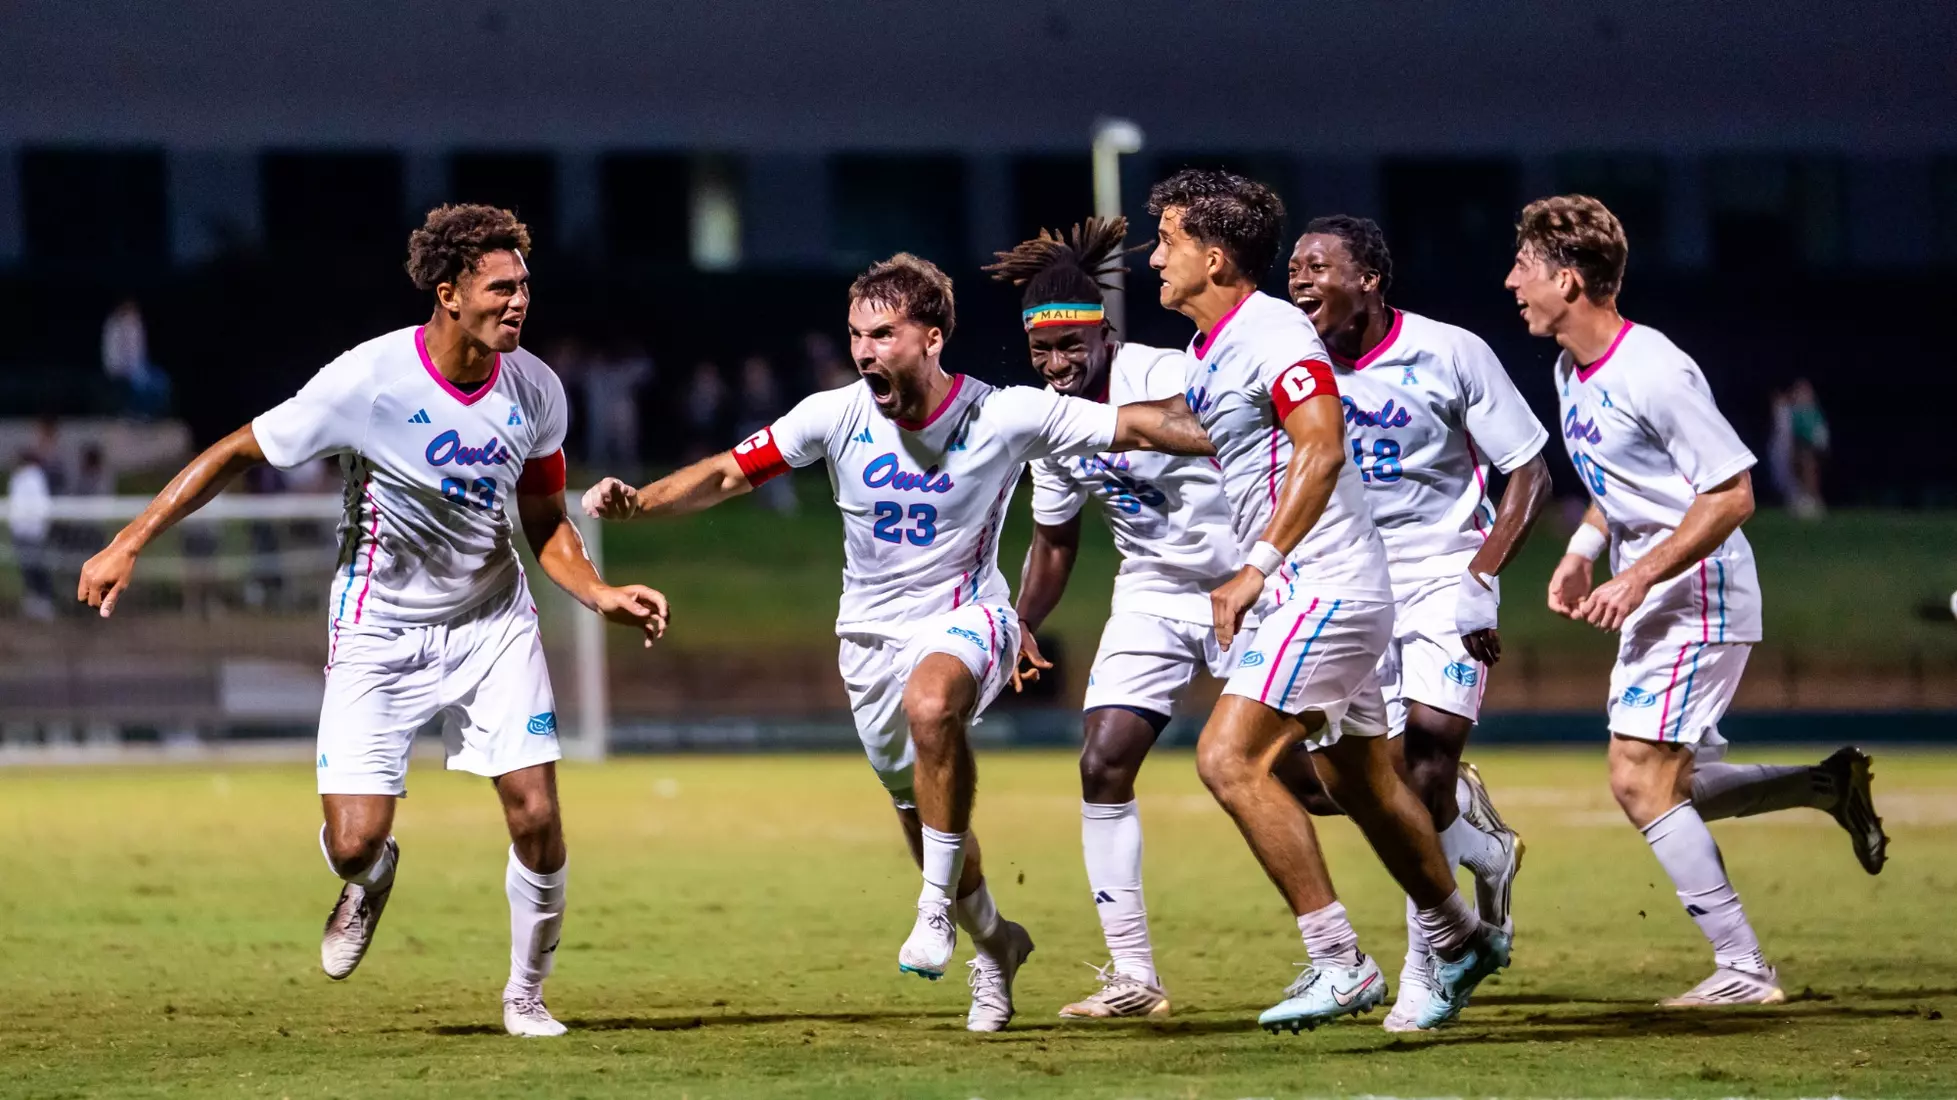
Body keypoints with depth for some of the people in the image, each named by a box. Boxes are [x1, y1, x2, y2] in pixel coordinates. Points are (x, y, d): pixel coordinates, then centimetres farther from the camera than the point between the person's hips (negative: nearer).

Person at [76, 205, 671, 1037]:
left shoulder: (534, 390, -7)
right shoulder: (370, 379, -21)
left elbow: (544, 524, 8)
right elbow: (239, 453, -11)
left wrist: (600, 595, -10)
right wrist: (129, 545, -13)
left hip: (494, 622, 3)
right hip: (380, 631, -3)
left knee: (536, 817, -8)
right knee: (354, 841, -10)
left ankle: (526, 995, 16)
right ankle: (371, 879, 30)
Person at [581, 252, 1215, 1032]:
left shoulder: (1005, 417, -16)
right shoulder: (837, 416, -11)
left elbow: (1136, 426, -13)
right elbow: (728, 474, -5)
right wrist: (634, 501, -19)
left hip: (966, 616, -4)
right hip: (873, 633, 4)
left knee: (931, 701, -38)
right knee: (922, 812, 11)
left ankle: (938, 906, -25)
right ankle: (993, 943, 39)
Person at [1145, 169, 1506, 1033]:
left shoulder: (1270, 333, -15)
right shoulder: (1208, 350, 15)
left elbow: (1322, 448, -24)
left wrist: (1257, 568, -24)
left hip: (1323, 586, -10)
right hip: (1305, 594, 10)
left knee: (1229, 759, -18)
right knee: (1362, 783, 19)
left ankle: (1339, 962, -16)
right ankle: (1460, 939, 35)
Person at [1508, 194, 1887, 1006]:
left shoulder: (1654, 373, -20)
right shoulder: (1571, 370, 9)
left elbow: (1731, 494, -21)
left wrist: (1638, 578, -24)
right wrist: (1580, 555, 10)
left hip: (1699, 592, -10)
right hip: (1651, 603, 10)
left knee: (1641, 781, -13)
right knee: (1657, 785, 11)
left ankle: (1742, 969, -9)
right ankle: (1830, 786, 23)